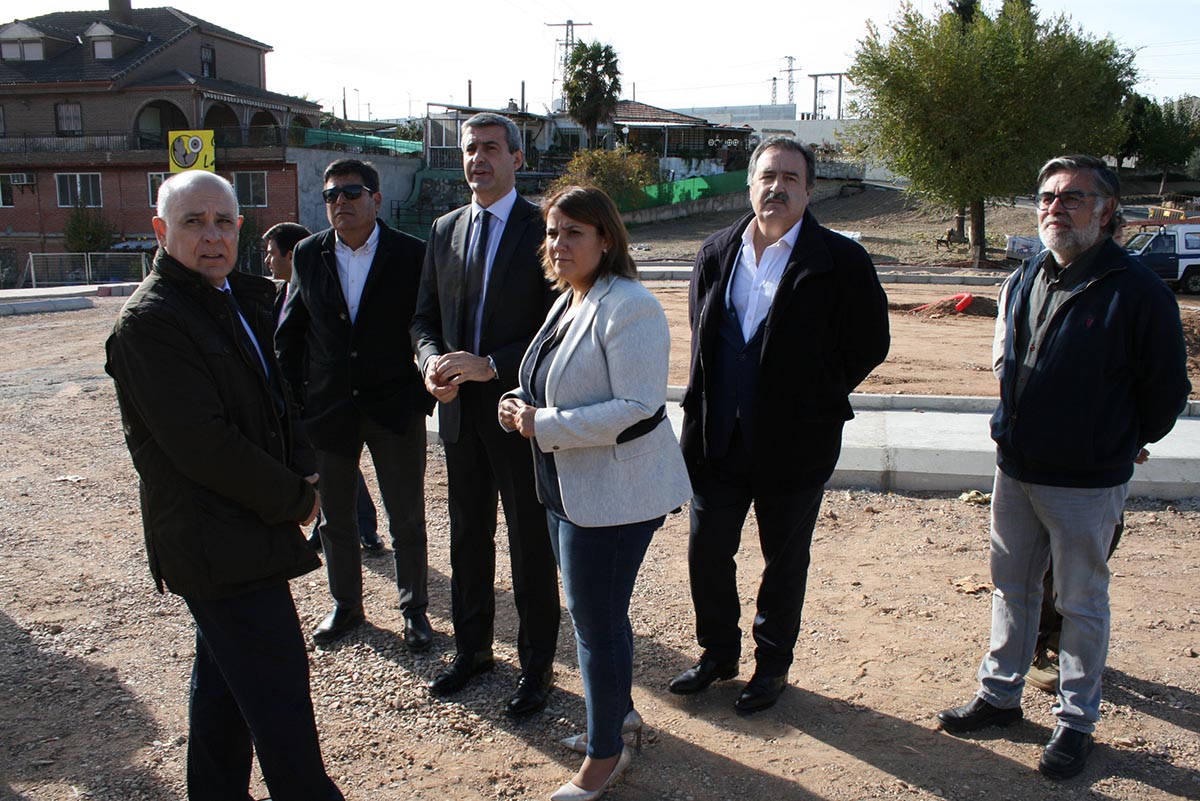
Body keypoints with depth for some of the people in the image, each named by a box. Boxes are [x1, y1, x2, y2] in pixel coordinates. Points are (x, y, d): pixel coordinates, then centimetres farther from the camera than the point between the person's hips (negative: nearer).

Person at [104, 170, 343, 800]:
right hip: (219, 546, -10)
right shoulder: (150, 321, -17)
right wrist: (295, 499, -12)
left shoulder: (242, 298, 11)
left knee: (224, 678, 22)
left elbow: (274, 397, 19)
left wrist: (302, 470, 1)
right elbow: (203, 447, -22)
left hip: (240, 530, 10)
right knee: (279, 698, -5)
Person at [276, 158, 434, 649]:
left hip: (395, 407, -3)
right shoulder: (308, 255, 2)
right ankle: (346, 605, 33)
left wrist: (422, 393, -7)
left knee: (407, 519, 9)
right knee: (336, 518, 15)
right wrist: (295, 398, 1)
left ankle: (414, 608, 26)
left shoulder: (411, 255, -6)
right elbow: (289, 333, 7)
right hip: (327, 408, 3)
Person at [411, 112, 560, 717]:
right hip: (460, 411, 6)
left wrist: (491, 365, -21)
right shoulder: (444, 231, 10)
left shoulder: (542, 229, -9)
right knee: (467, 537, 17)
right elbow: (425, 318, 14)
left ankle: (536, 666, 21)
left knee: (531, 545, 5)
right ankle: (472, 648, 35)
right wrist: (433, 360, -7)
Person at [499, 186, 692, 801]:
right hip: (568, 489, 9)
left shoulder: (628, 308, -20)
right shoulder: (568, 301, 10)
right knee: (595, 612, 21)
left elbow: (637, 407, -26)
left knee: (596, 621, 2)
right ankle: (617, 712, 42)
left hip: (614, 492, -9)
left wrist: (544, 425, -23)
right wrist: (524, 407, 0)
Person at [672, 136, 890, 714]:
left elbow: (870, 344, -4)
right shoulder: (715, 254, 4)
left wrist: (817, 400, -2)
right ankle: (719, 651, 35)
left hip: (794, 443, -4)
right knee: (707, 552, 13)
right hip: (717, 439, 4)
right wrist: (708, 407, 9)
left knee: (785, 560, 12)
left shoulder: (841, 262, -9)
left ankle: (772, 664, 32)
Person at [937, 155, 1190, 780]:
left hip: (1086, 484, -6)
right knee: (1012, 589, 17)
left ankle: (1075, 721, 24)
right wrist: (1018, 432, 14)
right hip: (1014, 470, 6)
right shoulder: (1022, 282, 4)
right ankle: (999, 696, 33)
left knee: (1081, 604, 8)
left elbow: (1166, 392, -6)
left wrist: (1118, 444, 5)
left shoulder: (1137, 293, -15)